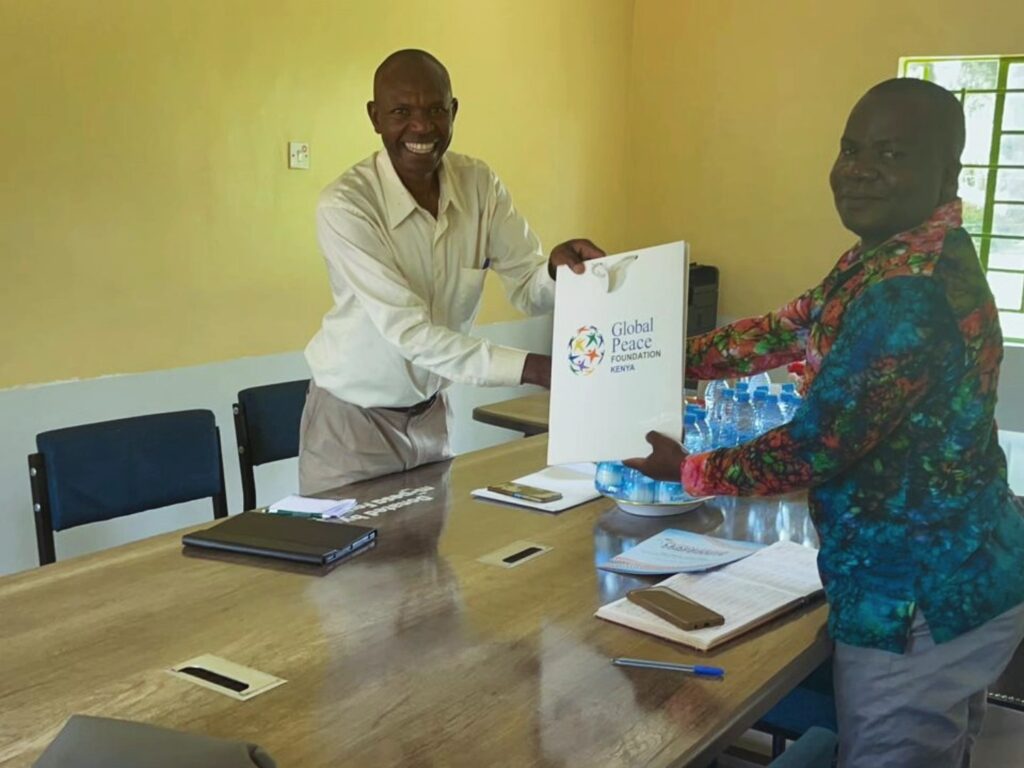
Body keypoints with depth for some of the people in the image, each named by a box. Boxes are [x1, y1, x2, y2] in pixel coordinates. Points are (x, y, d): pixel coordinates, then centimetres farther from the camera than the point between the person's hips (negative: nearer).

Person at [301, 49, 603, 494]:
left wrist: (558, 269, -31)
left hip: (431, 410, 5)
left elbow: (529, 289, -6)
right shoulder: (343, 205, -24)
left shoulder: (479, 184, -7)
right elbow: (408, 330, -29)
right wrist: (535, 368, -36)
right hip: (353, 416, -4)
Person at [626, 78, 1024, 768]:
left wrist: (688, 470, -9)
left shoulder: (911, 292, -26)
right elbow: (790, 330, 14)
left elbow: (815, 450, -24)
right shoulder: (893, 257, 6)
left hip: (918, 598, -10)